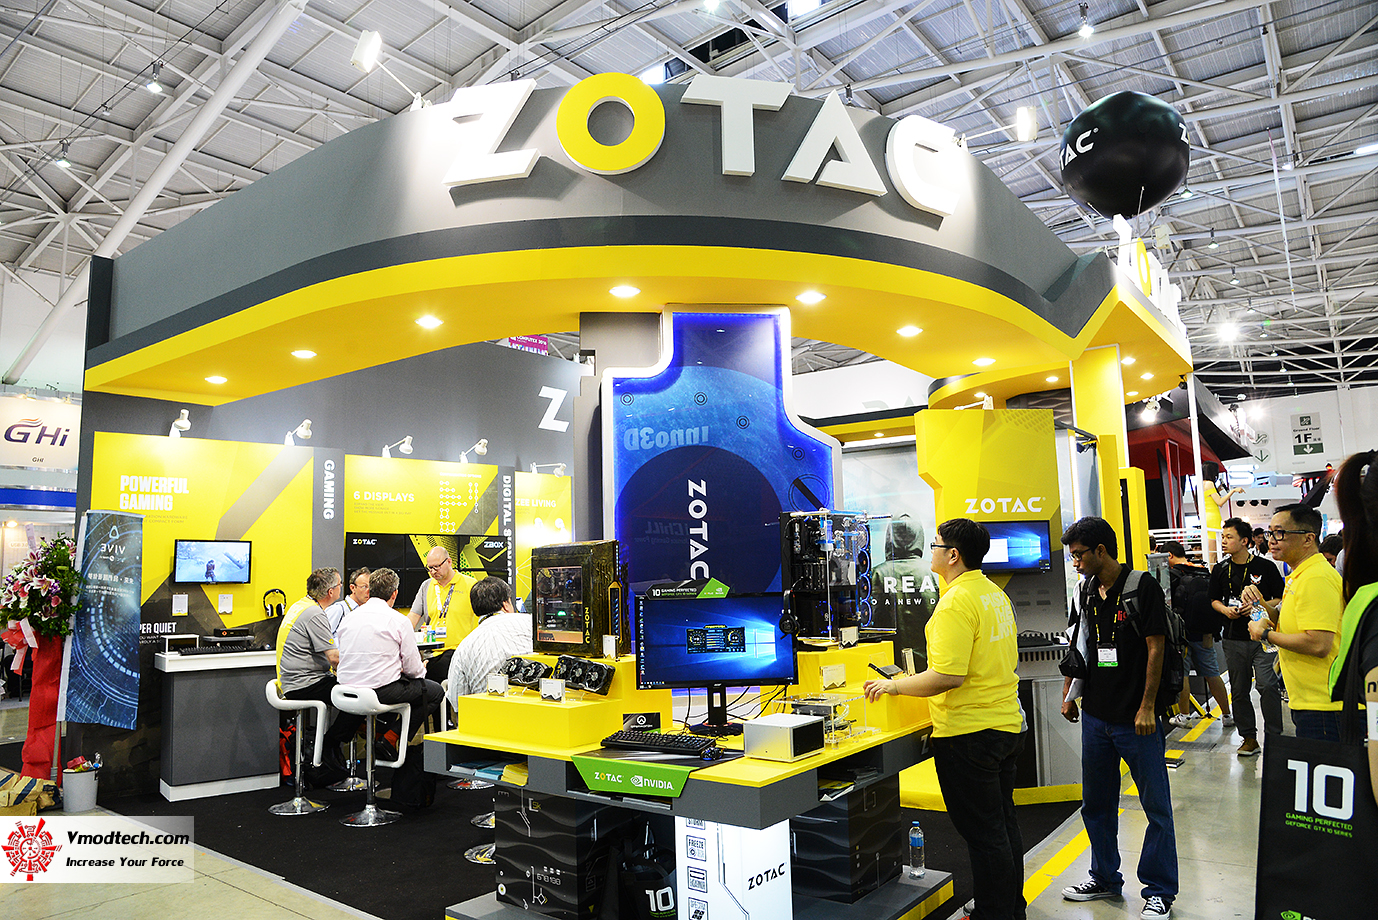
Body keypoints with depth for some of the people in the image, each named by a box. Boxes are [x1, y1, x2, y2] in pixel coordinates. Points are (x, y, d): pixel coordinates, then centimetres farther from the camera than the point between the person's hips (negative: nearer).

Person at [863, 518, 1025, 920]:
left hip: (969, 733, -10)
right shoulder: (995, 594, 8)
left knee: (983, 834, 2)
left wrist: (894, 686, -14)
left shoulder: (956, 603, -21)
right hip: (1006, 724, 10)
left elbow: (948, 676, -26)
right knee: (1003, 823, 20)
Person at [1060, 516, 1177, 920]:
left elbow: (1155, 648, -12)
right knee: (1096, 803, 15)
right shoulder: (1085, 592, 8)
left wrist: (1147, 707, -14)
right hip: (1095, 715, 7)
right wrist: (1068, 694, 13)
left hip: (1136, 718, -6)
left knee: (1156, 806, 5)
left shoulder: (1142, 587, -10)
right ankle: (1105, 878, 31)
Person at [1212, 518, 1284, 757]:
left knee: (1266, 684, -14)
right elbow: (1214, 600, 16)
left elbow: (1281, 599, 1)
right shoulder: (1220, 569, 7)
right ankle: (1249, 737, 19)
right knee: (1239, 690, 8)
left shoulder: (1266, 567, -3)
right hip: (1234, 638, 4)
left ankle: (1274, 735, 2)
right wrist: (1225, 610, -5)